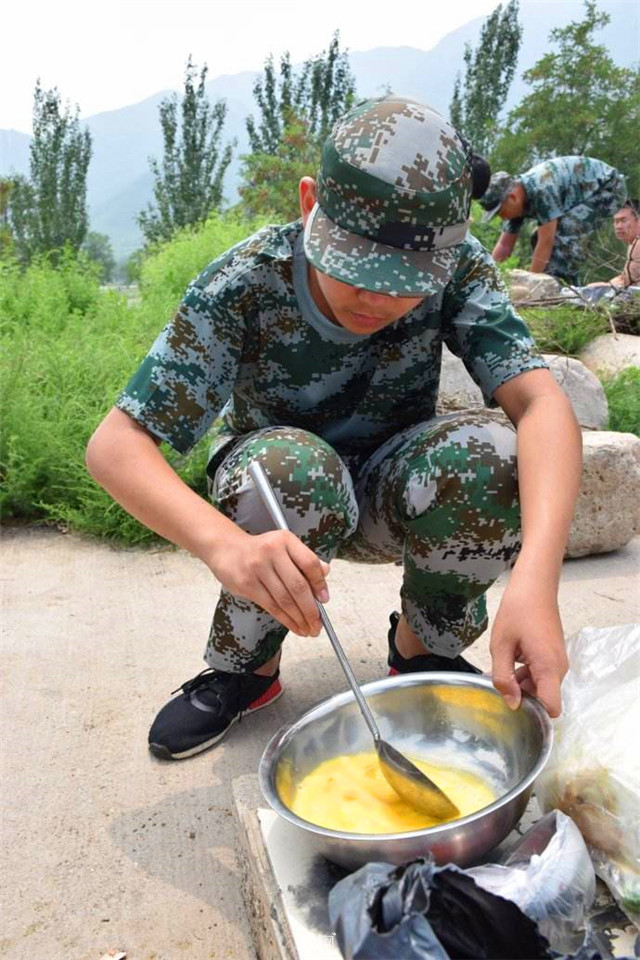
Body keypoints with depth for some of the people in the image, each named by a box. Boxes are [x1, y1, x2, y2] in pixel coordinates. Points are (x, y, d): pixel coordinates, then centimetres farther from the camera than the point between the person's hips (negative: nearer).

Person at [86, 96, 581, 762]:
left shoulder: (458, 268, -20)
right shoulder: (246, 283, -25)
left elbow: (541, 402, -31)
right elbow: (114, 444, -30)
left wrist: (536, 578, -49)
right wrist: (225, 543, -51)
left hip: (390, 498, 2)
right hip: (273, 495, -1)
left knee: (490, 457, -31)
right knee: (291, 467, -37)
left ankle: (425, 645, -1)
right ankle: (246, 664, -6)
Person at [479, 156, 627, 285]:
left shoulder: (541, 189, -35)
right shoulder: (516, 203, -8)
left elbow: (546, 242, -34)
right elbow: (504, 245, -2)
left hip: (609, 186, -9)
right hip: (589, 194, 9)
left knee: (566, 230, -29)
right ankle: (567, 286, 10)